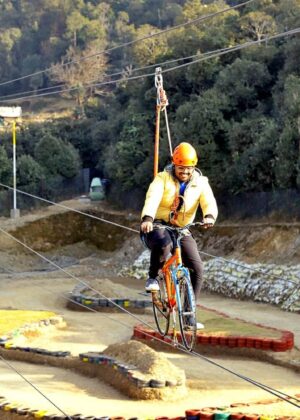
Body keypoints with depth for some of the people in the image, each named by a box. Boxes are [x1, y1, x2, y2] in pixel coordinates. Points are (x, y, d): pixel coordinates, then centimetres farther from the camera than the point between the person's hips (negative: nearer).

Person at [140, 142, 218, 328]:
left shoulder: (200, 182, -1)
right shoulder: (163, 178, -9)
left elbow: (209, 202, -18)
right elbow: (152, 198, -26)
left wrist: (209, 216, -42)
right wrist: (147, 218, -46)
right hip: (158, 225, -4)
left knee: (197, 269, -11)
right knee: (164, 243, -41)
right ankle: (153, 277, -12)